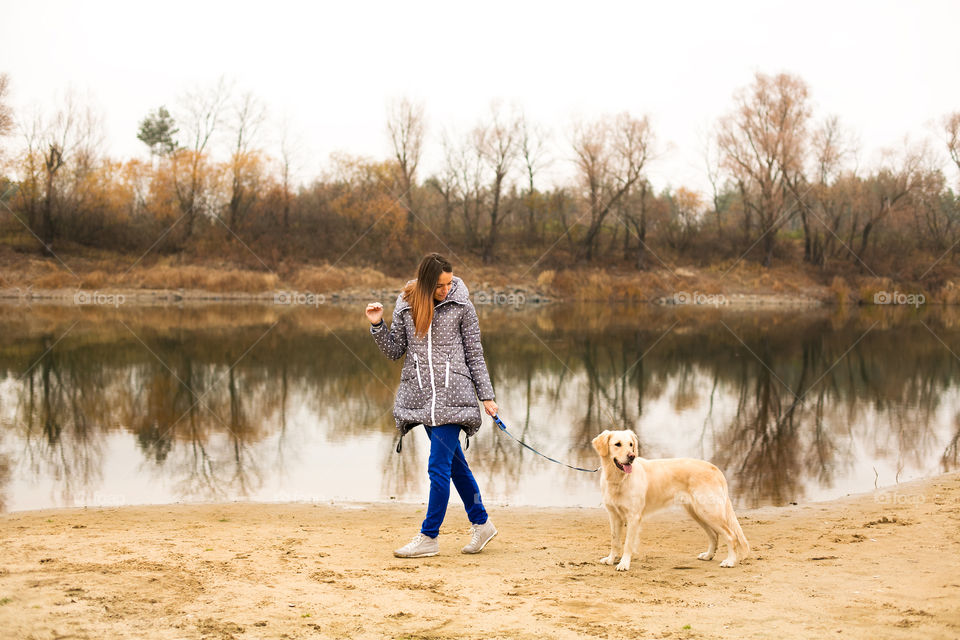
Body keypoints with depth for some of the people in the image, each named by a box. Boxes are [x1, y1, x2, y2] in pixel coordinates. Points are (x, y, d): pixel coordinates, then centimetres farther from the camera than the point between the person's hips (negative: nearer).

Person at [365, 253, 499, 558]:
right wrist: (377, 325, -6)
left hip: (451, 394, -4)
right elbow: (395, 351, 9)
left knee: (438, 467, -6)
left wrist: (486, 396, 2)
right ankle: (481, 524, 27)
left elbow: (474, 354, 3)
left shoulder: (461, 306, -2)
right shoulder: (406, 305, 5)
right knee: (455, 463, 13)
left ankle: (429, 537, 4)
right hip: (422, 395, 4)